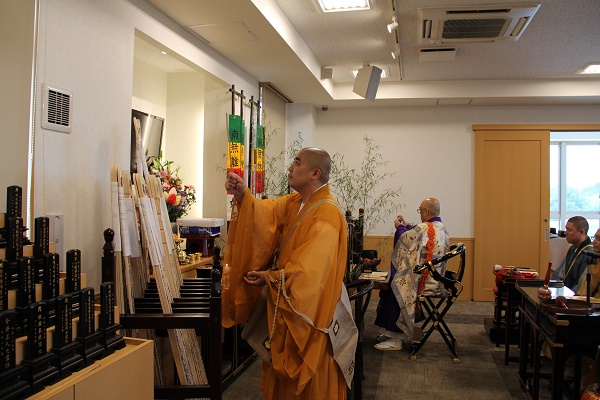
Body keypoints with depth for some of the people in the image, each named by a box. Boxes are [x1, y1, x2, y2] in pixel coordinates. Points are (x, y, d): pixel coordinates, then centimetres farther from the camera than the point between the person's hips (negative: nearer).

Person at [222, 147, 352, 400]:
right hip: (285, 301, 8)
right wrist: (242, 195, -24)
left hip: (308, 307, -8)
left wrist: (270, 278, -17)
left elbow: (310, 267, -25)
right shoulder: (293, 203, 8)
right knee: (284, 369, 18)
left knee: (307, 375, 6)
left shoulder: (327, 214, -20)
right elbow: (265, 214, -7)